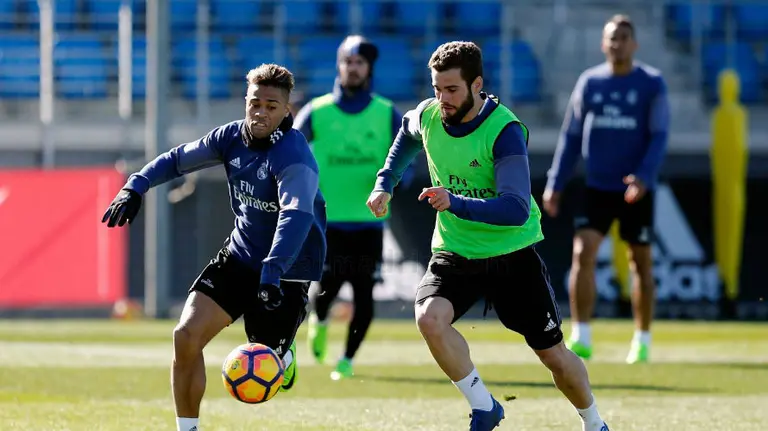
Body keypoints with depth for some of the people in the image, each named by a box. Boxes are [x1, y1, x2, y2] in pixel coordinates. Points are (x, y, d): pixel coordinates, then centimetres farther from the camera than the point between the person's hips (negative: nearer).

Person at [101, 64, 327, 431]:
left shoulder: (294, 157, -27)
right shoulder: (232, 137, -3)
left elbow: (296, 217, -42)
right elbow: (179, 159, 12)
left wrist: (271, 275, -54)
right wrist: (136, 187, -2)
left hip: (287, 269, -6)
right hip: (240, 255, 6)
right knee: (187, 335, -10)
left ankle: (284, 358, 32)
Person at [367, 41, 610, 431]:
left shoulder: (504, 131, -24)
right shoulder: (427, 116, -8)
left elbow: (517, 209, -35)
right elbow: (407, 133, 21)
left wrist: (456, 203, -47)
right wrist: (385, 183, 11)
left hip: (513, 255, -3)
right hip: (453, 253, 3)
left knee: (553, 354, 5)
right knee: (429, 318, -28)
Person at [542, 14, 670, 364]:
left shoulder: (651, 84, -3)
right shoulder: (589, 83, 5)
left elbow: (659, 137, -7)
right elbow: (571, 136, 9)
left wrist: (644, 177, -23)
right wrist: (555, 185, 2)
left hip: (636, 190, -2)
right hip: (597, 188, 2)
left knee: (641, 262, 6)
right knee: (583, 253, -14)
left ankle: (642, 342, 19)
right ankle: (581, 339, -14)